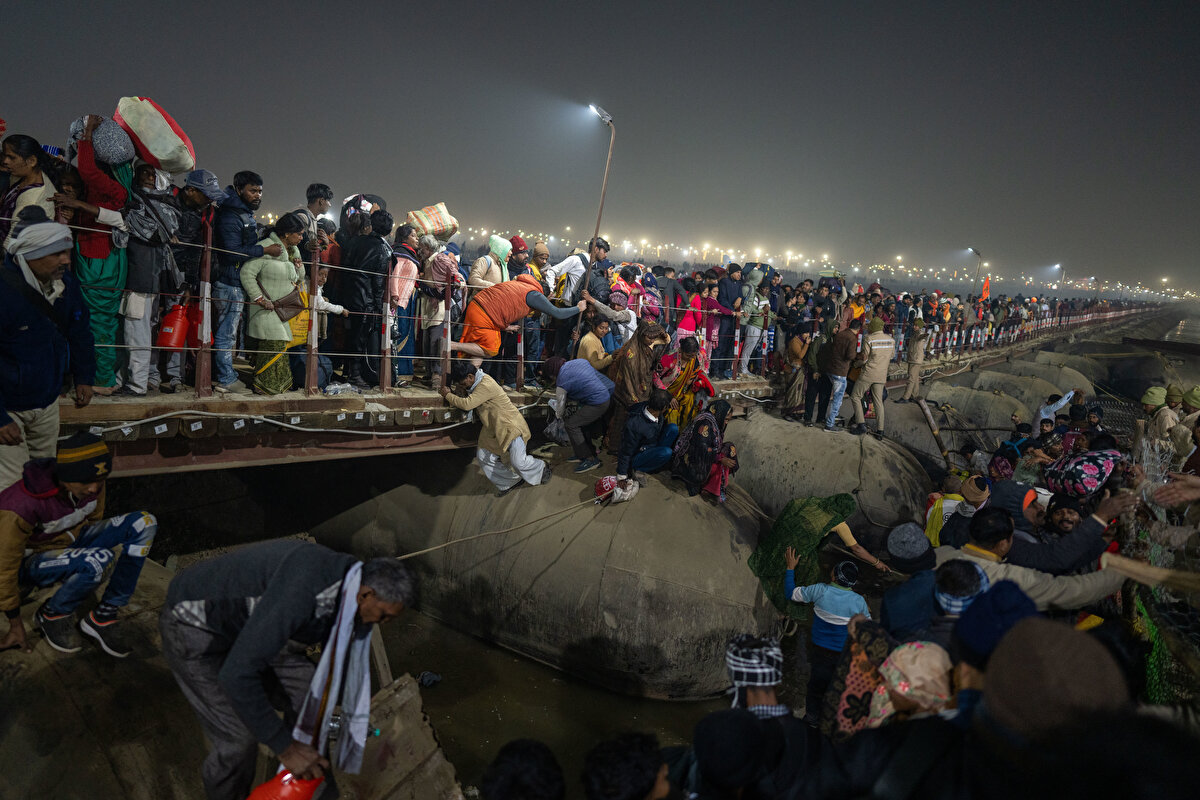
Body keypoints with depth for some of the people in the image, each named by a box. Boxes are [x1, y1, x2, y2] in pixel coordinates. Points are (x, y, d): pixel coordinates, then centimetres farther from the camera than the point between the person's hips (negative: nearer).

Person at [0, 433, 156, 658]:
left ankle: (103, 616, -12)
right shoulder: (22, 505, -33)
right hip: (33, 561, -6)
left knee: (144, 523, -18)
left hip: (73, 542, 6)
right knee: (98, 559, -37)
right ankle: (51, 615, -6)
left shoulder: (93, 483, -16)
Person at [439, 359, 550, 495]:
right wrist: (460, 391, -6)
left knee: (518, 462, -15)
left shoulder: (486, 385, -24)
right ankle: (511, 481, 15)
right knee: (483, 456, 4)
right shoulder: (476, 384, 8)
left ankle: (542, 468, 16)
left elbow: (467, 404, -27)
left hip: (511, 425, -10)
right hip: (494, 430, 10)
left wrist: (447, 395, -13)